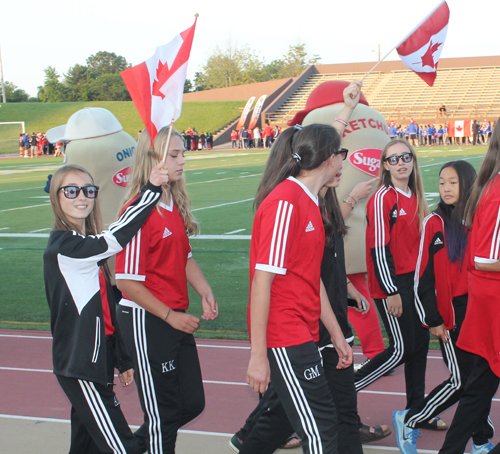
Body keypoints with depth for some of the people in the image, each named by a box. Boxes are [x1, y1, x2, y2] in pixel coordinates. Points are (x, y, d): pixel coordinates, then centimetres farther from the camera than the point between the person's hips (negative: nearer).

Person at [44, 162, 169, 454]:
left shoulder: (87, 246, 13)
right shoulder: (63, 246, -15)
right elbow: (115, 239, -31)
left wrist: (122, 360, 20)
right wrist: (151, 188, -29)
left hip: (97, 361, 9)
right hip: (80, 367, -9)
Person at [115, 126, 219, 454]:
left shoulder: (176, 204, 8)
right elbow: (127, 282, -19)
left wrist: (205, 292, 3)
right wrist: (170, 316, -15)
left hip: (176, 317, 9)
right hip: (146, 319, -9)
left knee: (192, 403, 15)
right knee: (163, 412, 3)